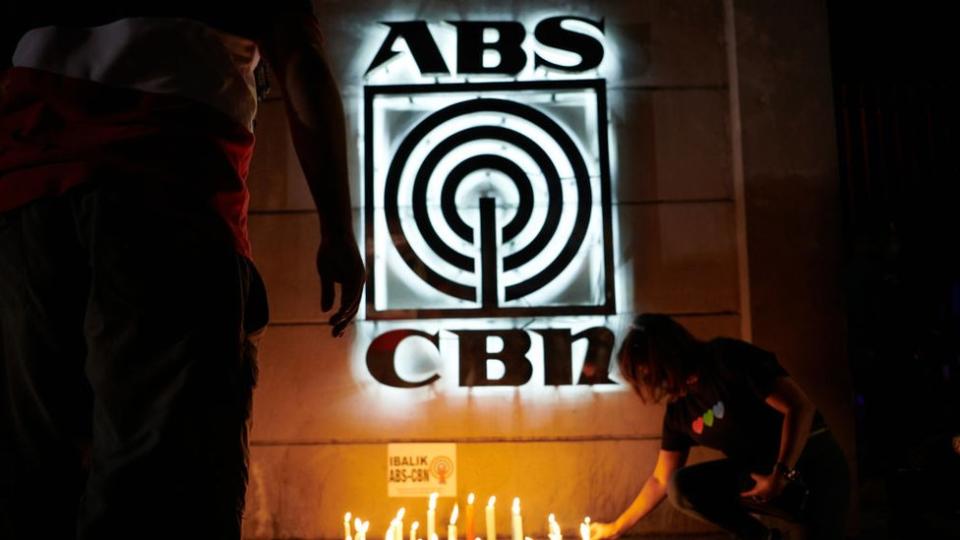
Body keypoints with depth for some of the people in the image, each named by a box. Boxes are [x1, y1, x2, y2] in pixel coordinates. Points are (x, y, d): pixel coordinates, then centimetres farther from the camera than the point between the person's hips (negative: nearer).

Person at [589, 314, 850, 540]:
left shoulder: (727, 359, -18)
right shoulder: (679, 411, 3)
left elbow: (800, 407, -20)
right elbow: (661, 480, 11)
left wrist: (781, 476, -23)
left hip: (813, 460, -7)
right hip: (761, 472, 7)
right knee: (681, 486, -15)